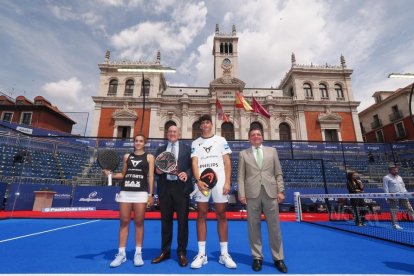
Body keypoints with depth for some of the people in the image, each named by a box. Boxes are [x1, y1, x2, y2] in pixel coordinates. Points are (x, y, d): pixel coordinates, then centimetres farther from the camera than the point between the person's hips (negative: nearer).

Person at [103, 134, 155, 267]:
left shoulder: (149, 157, 4)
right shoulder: (127, 156, 14)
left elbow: (151, 177, -1)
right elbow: (123, 174, 18)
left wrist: (151, 194, -6)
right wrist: (110, 174, 2)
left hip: (141, 193, -3)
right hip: (125, 192, 3)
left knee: (139, 222, 3)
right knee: (124, 222, 6)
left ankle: (138, 253, 15)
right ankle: (121, 253, 17)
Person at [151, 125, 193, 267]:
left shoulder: (187, 148, 8)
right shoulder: (160, 149, 15)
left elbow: (192, 166, 3)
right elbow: (156, 168, 14)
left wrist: (187, 174, -16)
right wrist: (157, 170, -7)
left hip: (181, 187, -2)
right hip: (165, 187, 3)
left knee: (182, 221, 5)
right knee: (165, 220, 13)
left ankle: (182, 253, 19)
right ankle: (165, 251, 28)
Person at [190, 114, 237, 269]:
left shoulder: (221, 140, 9)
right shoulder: (195, 143, 12)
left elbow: (227, 162, 4)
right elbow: (194, 163, 4)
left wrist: (227, 182, -6)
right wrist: (198, 181, -11)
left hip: (220, 182, -1)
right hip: (202, 183, 1)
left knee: (221, 216, 4)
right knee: (201, 216, 4)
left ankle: (224, 254, 16)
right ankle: (201, 254, 15)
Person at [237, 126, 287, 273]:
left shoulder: (272, 151, 13)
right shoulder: (243, 154, 9)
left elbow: (278, 173, 10)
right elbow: (241, 176, 3)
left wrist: (280, 191, 1)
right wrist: (242, 194, -6)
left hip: (270, 193, 1)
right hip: (252, 194, -1)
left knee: (274, 227, 8)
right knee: (254, 227, 6)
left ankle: (278, 258, 23)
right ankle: (257, 257, 21)